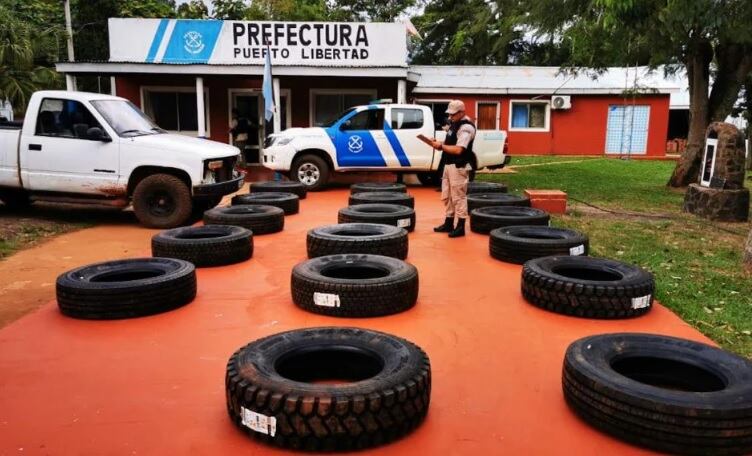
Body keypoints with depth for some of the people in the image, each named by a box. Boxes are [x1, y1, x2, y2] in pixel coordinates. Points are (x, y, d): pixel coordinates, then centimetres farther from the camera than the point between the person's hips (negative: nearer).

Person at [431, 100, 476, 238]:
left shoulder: (466, 127, -15)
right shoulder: (455, 124, 16)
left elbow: (458, 149, -23)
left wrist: (441, 146, -14)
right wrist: (440, 144, 3)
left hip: (459, 167, -10)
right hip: (449, 165, 10)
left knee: (458, 197, -5)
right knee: (447, 196, 15)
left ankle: (460, 227, 2)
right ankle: (448, 223, 25)